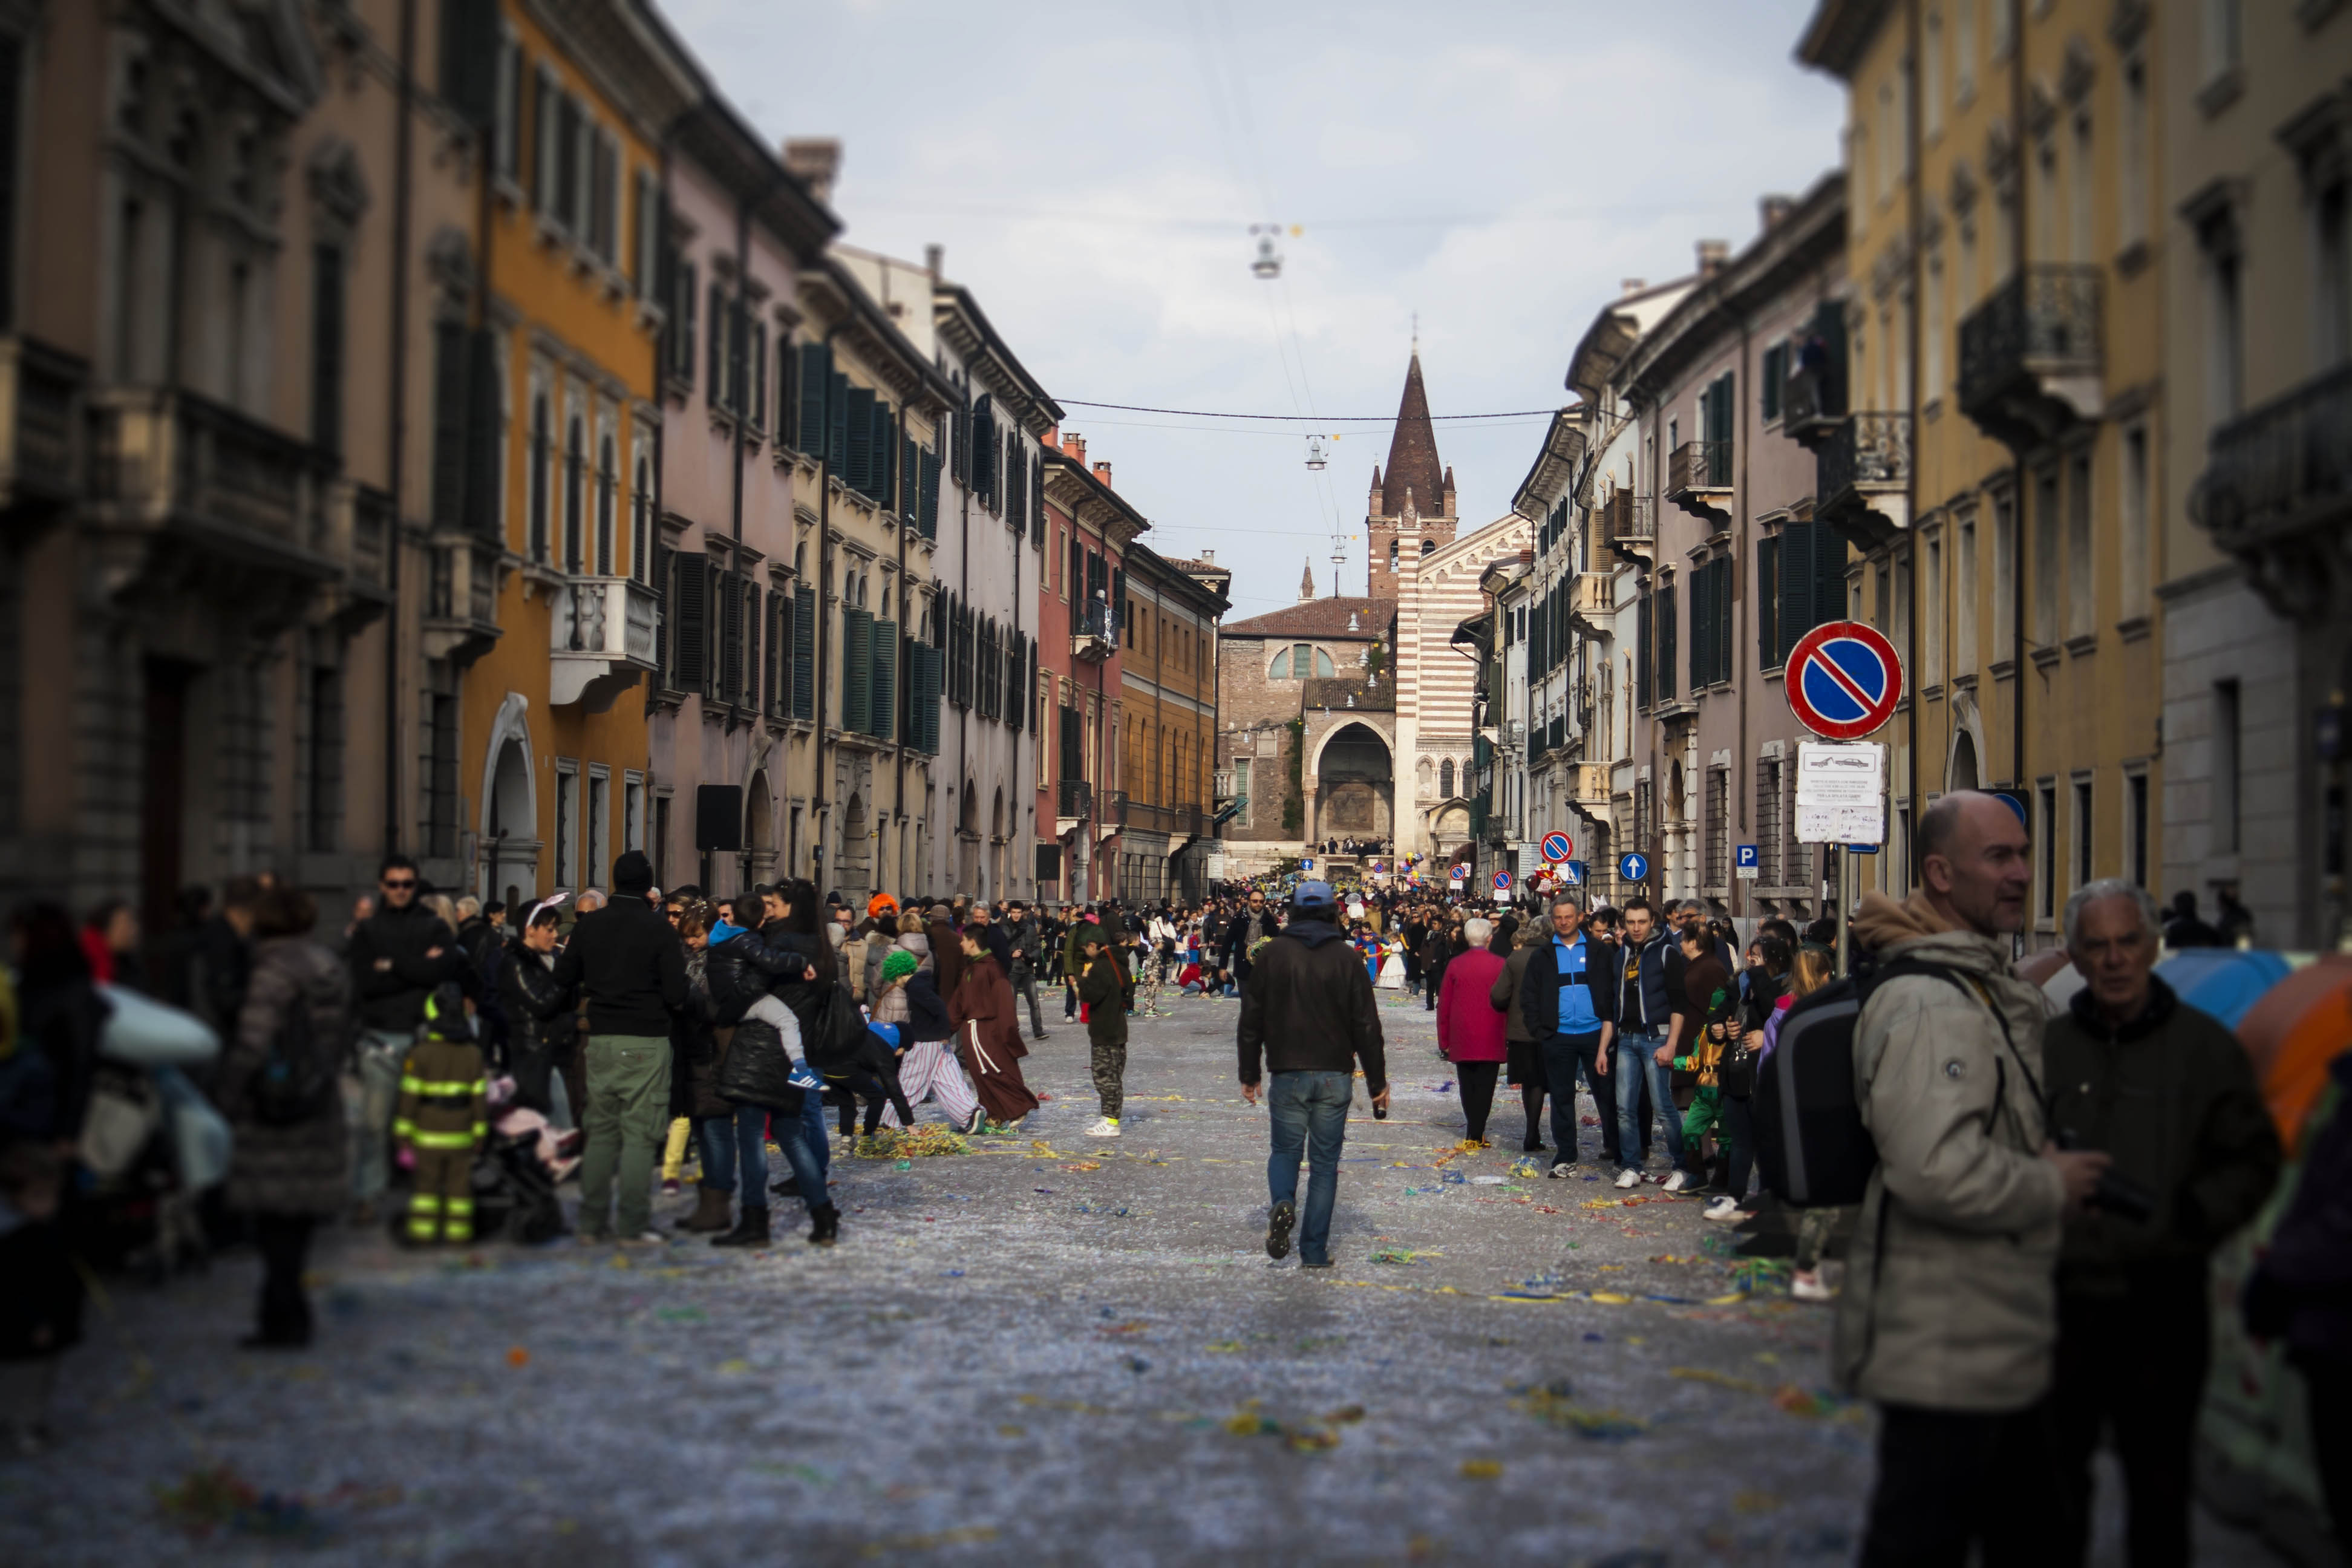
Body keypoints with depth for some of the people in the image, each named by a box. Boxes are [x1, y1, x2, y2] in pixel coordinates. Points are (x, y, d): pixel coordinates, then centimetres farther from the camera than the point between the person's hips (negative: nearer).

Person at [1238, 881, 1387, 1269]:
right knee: (1325, 1161, 7)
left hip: (1288, 1074, 0)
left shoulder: (1271, 953, 1)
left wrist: (1249, 1073, 12)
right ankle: (1315, 1250, 5)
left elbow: (1252, 1018, 4)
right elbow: (1366, 1026, 0)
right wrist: (1377, 1082, 7)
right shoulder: (1346, 958, 0)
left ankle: (1282, 1203, -19)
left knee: (1286, 1150, 13)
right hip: (1335, 1076, 0)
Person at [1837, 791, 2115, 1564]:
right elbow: (1937, 1171, -34)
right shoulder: (1927, 1004, -22)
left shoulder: (1991, 987, 15)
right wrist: (2051, 1185, -17)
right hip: (1944, 1352, -11)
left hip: (2003, 1341, 11)